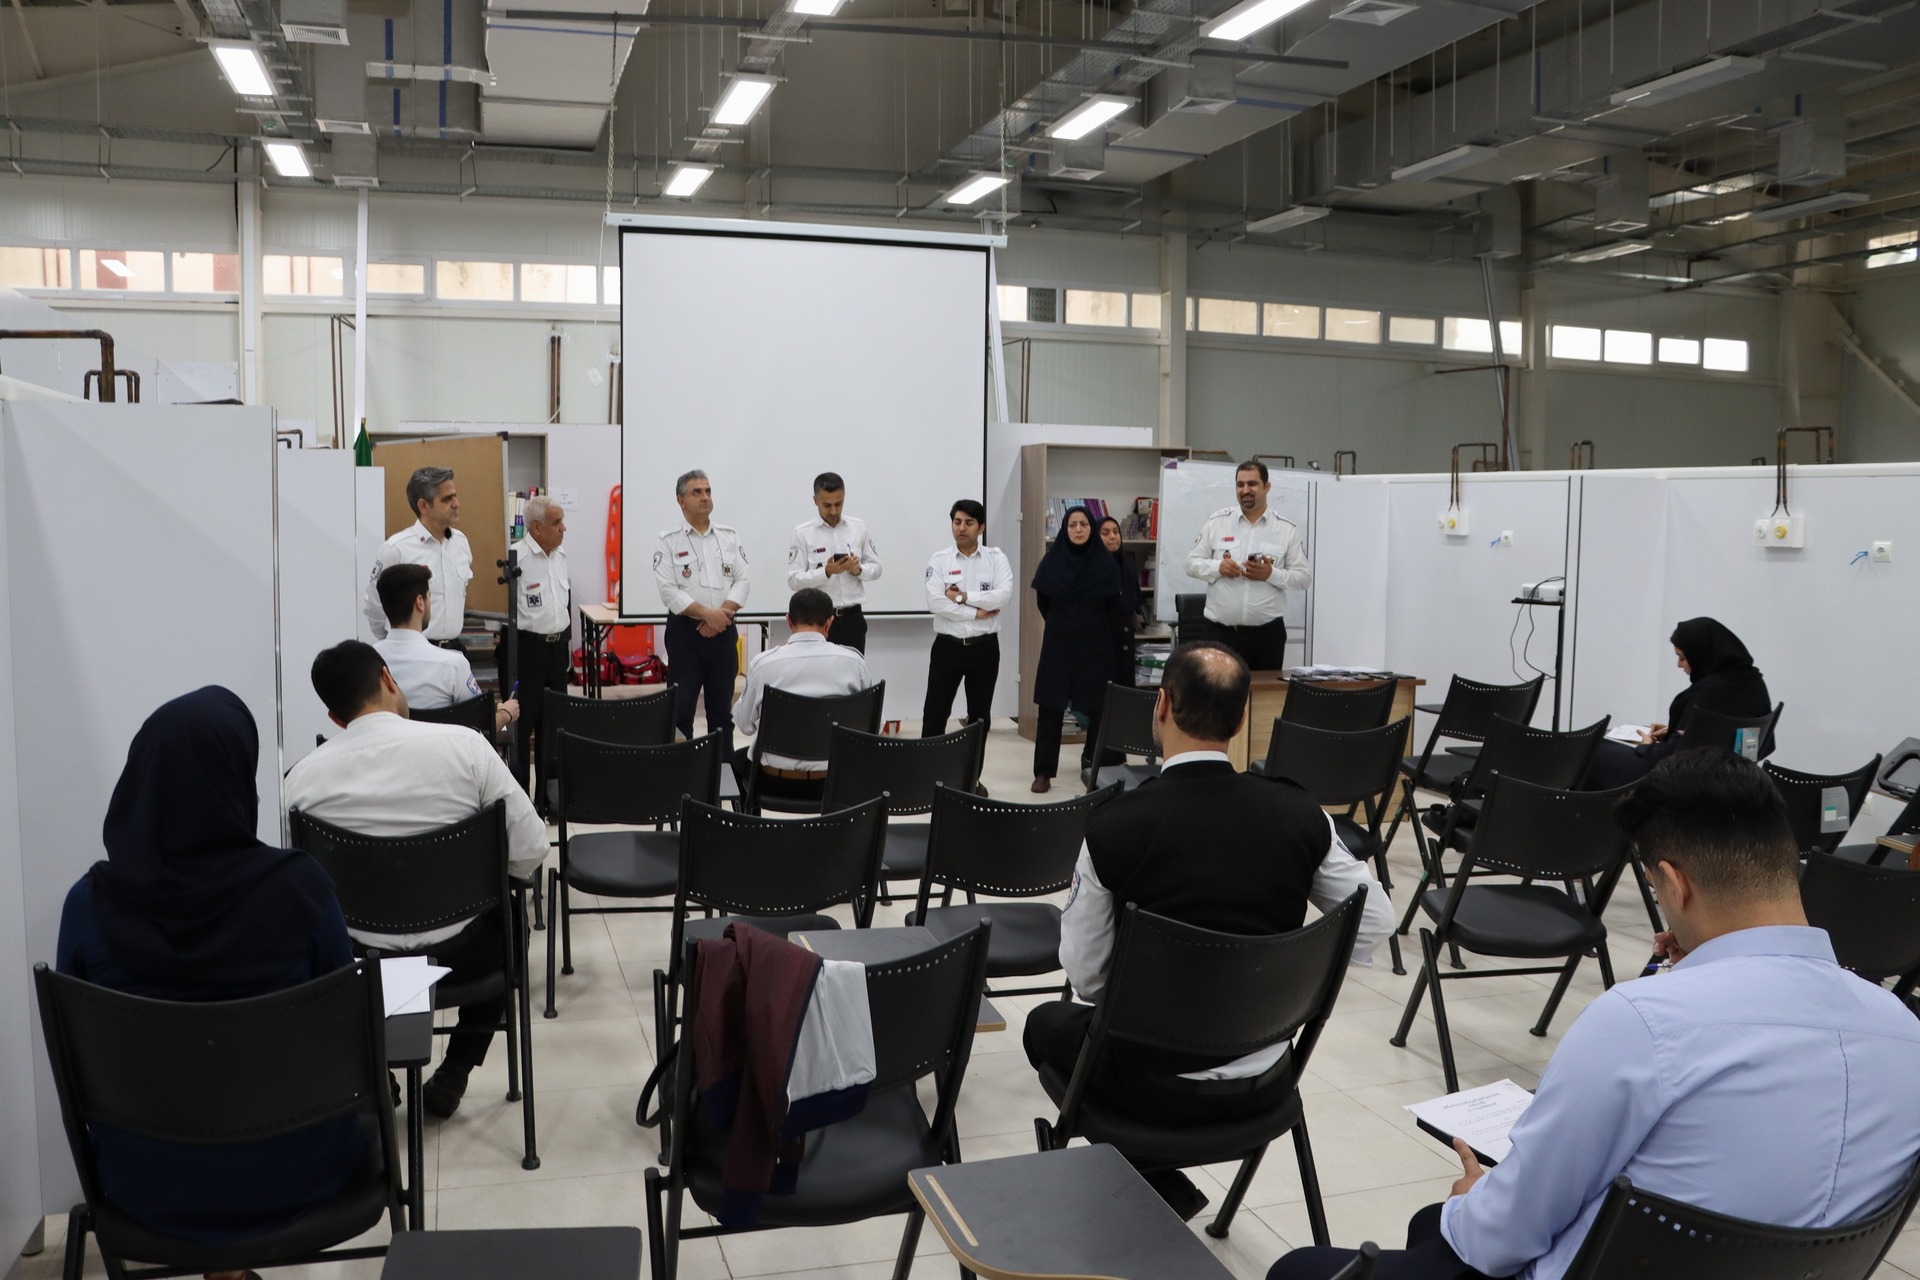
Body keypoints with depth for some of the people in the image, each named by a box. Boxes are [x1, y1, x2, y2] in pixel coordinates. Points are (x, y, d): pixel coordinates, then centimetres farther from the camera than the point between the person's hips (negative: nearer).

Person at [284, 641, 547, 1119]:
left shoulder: (302, 778, -12)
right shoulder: (463, 744, -17)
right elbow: (530, 852, -14)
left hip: (358, 965, 2)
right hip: (460, 955, -1)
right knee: (502, 918, 32)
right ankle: (452, 1076, 28)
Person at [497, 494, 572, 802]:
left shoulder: (561, 555, 9)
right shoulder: (516, 557, -15)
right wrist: (505, 656, -16)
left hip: (557, 647, 7)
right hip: (526, 647, -7)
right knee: (521, 725, -1)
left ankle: (548, 795, 23)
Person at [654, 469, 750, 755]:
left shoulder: (730, 536, 8)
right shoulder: (668, 541, -3)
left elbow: (742, 581, 2)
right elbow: (668, 590, -11)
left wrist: (722, 615, -12)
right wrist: (707, 613, -17)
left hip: (723, 632, 3)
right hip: (685, 632, -3)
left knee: (722, 706, 10)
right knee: (681, 707, -1)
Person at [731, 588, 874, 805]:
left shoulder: (764, 662, -11)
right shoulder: (853, 661, -8)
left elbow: (744, 723, 2)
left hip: (774, 780, -1)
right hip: (832, 781, 1)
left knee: (739, 758, 33)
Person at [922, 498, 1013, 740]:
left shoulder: (995, 558, 1)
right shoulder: (939, 559, -2)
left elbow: (1004, 595, -15)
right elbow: (935, 603, -15)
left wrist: (962, 597, -15)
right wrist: (976, 613, -15)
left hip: (984, 647, 1)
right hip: (947, 646, -1)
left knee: (980, 714, 11)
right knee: (935, 712, 1)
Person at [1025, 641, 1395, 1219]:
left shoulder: (1114, 825, -19)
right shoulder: (1299, 813, -10)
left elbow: (1086, 974, -10)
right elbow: (1375, 920, 1)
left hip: (1158, 1085, -4)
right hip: (1264, 1084, 5)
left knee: (1047, 1023, 26)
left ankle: (1158, 1190, 18)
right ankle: (1162, 1189, 27)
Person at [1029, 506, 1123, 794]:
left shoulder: (1105, 562, -3)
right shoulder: (1051, 560, -2)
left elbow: (1113, 607, 4)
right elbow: (1043, 601, 9)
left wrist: (1094, 628, 11)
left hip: (1095, 644, 0)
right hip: (1058, 643, 0)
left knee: (1097, 707, 5)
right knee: (1050, 706, -4)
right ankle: (1043, 771, -1)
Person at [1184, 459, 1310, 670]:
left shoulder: (1286, 529, 4)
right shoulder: (1216, 522, 5)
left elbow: (1304, 577, 4)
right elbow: (1192, 563, 7)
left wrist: (1271, 574, -14)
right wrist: (1218, 567, -13)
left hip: (1267, 634, 0)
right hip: (1217, 631, 0)